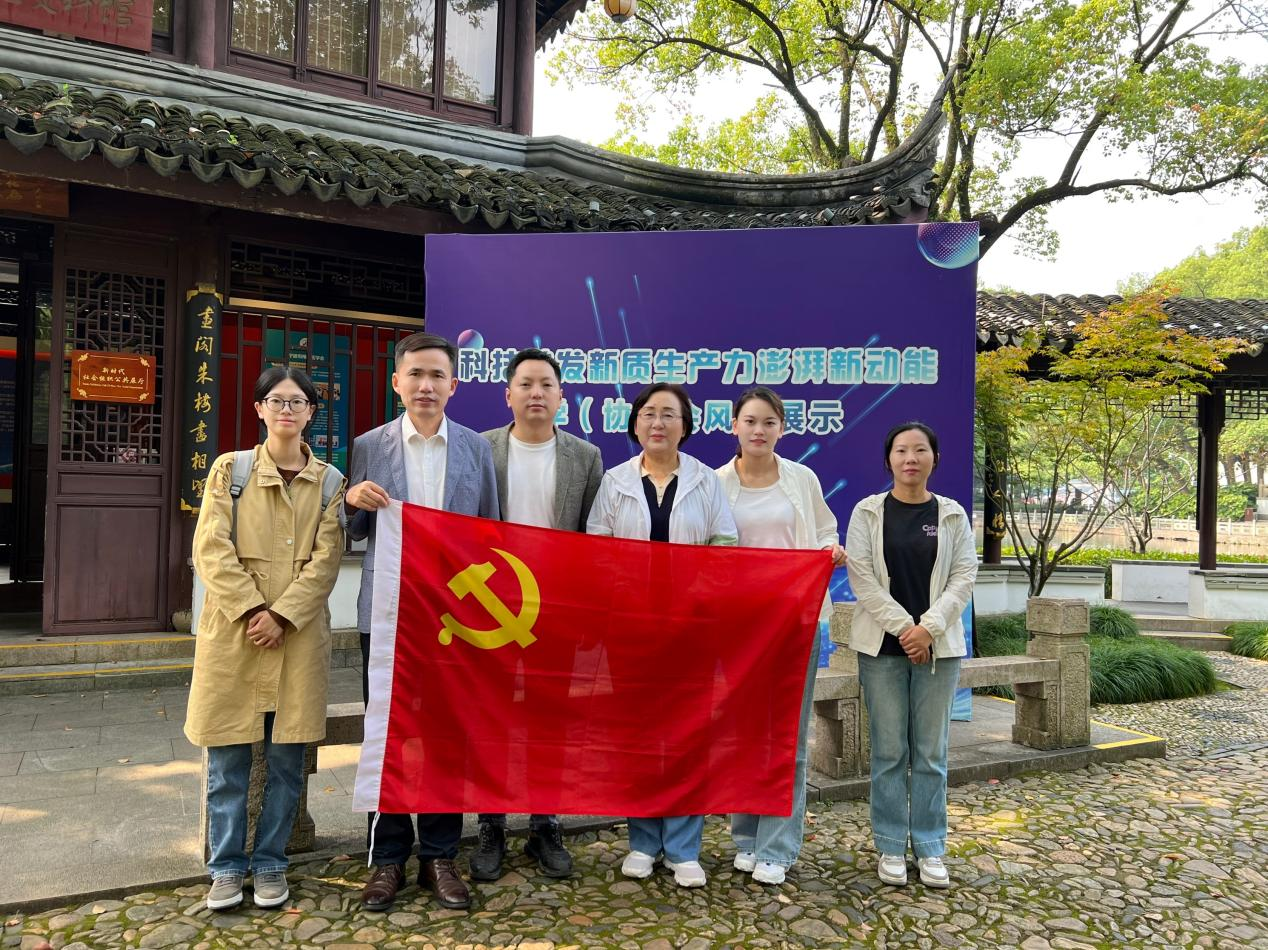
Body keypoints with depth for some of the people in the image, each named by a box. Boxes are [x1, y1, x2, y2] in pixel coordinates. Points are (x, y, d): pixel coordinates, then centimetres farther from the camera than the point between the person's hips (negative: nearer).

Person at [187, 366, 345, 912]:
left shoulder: (329, 481, 6)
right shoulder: (230, 469, 5)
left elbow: (325, 560, -2)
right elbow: (212, 549, -4)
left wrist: (282, 616, -13)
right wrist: (251, 610, -14)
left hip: (299, 634, 1)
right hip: (232, 630, 0)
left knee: (287, 758, 6)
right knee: (227, 758, 5)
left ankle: (270, 863, 21)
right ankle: (226, 866, 20)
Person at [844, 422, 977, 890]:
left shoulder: (953, 515, 6)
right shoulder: (868, 512, 1)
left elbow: (964, 577, 0)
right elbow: (861, 577, -5)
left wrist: (928, 627, -12)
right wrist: (902, 627, -12)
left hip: (937, 646, 1)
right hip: (882, 645, -1)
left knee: (930, 752, 7)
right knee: (889, 750, 4)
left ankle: (930, 849, 18)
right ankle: (891, 848, 16)